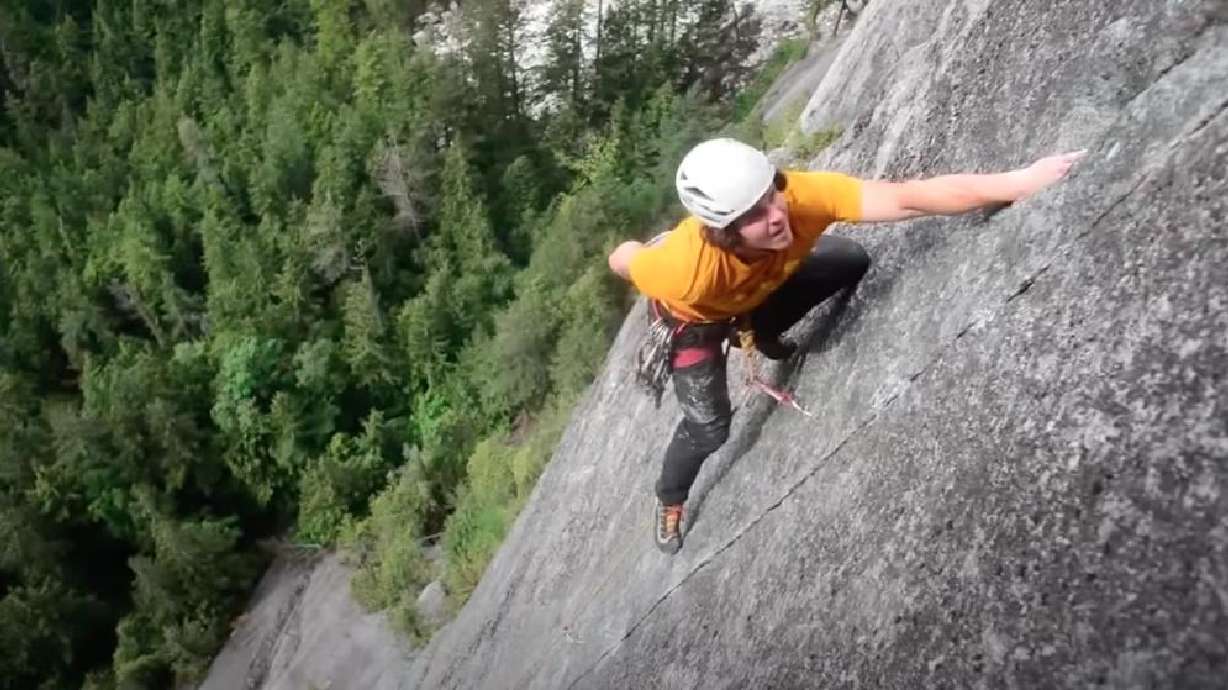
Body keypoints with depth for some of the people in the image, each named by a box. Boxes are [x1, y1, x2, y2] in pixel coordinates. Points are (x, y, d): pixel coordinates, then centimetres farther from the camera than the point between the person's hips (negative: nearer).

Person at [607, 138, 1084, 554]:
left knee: (852, 261, -1)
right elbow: (621, 259, -28)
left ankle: (761, 331, 22)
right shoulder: (685, 267, -48)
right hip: (696, 318, -4)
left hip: (762, 288, 4)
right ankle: (669, 502, 31)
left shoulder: (801, 195, -42)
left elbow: (909, 198, -46)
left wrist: (1018, 182, -53)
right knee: (709, 430, -5)